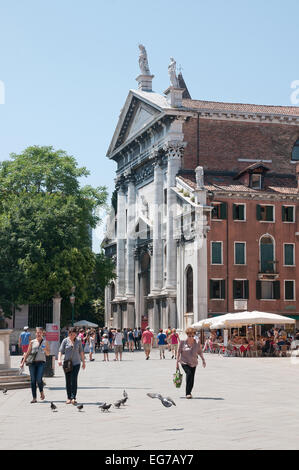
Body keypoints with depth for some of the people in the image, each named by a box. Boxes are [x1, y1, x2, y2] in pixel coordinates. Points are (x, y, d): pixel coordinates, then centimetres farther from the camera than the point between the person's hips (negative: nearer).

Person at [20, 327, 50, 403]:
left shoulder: (45, 342, 10)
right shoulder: (32, 342, 11)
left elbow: (48, 354, 12)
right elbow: (27, 353, 14)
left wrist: (45, 350, -9)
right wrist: (23, 362, 7)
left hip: (41, 362, -2)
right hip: (32, 362, 2)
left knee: (39, 379, -15)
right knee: (33, 380, -2)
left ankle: (41, 392, 14)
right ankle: (34, 398, 3)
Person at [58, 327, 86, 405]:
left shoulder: (78, 341, 6)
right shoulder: (65, 341, 2)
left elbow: (81, 352, 14)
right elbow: (61, 351, -1)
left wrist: (83, 362, 16)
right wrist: (59, 359, -17)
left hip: (76, 363, 0)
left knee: (74, 380, -12)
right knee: (68, 381, 4)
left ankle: (73, 398, -15)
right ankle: (69, 398, 13)